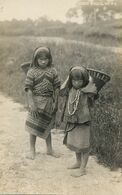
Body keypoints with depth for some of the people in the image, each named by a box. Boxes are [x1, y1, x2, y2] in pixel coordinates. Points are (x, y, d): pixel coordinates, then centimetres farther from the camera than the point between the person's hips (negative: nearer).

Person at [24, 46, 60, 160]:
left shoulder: (52, 71, 0)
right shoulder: (32, 71, -9)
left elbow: (56, 87, 3)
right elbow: (28, 88, -11)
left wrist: (55, 102, -1)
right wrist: (31, 104, -16)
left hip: (49, 101, 3)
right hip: (36, 101, -3)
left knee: (47, 126, 16)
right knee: (34, 127, 4)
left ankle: (49, 149, 29)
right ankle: (32, 150, 19)